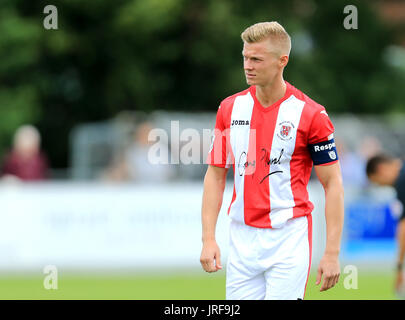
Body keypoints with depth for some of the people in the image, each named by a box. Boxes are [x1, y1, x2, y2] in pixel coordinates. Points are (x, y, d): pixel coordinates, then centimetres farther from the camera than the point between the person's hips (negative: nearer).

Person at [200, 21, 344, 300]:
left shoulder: (311, 114, -8)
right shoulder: (230, 109, 6)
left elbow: (333, 184, -5)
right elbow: (216, 175, 11)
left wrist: (332, 253, -10)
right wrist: (208, 238, 2)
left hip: (289, 238, -4)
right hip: (242, 240, 4)